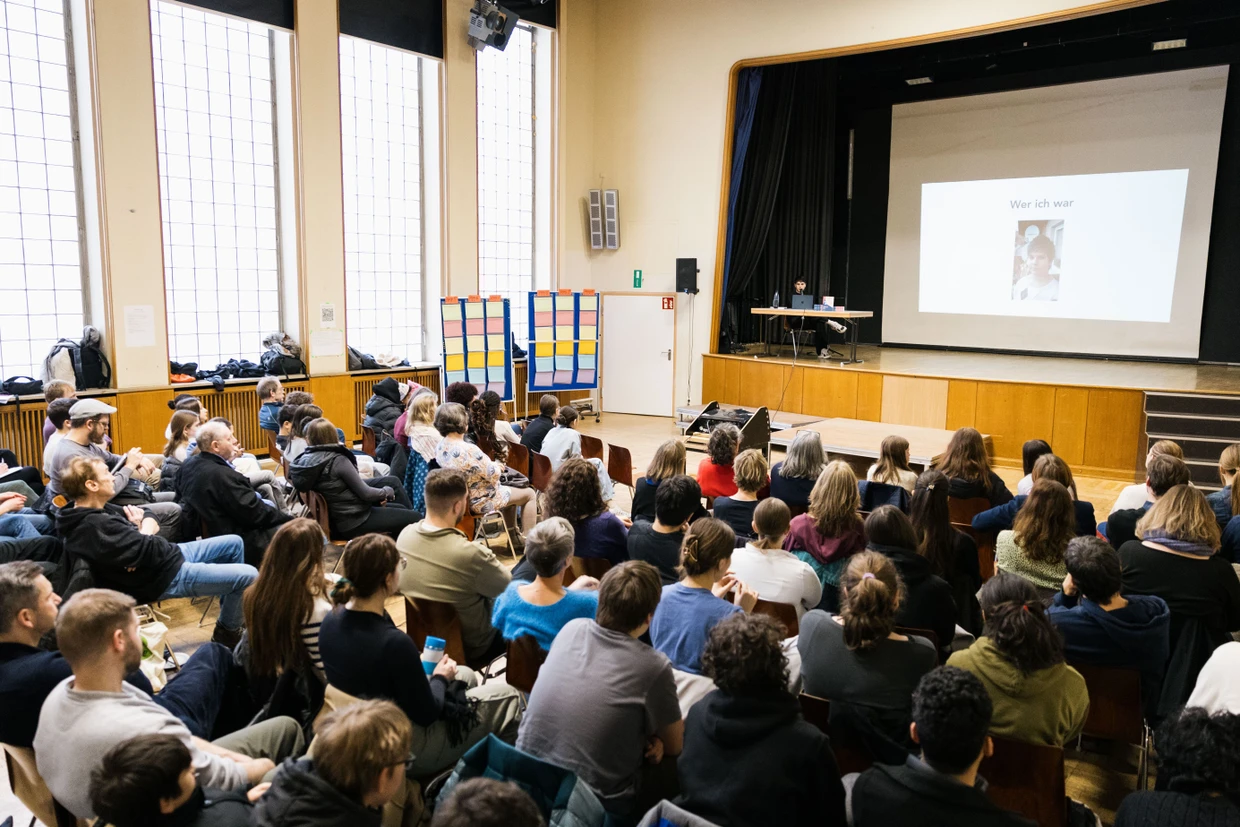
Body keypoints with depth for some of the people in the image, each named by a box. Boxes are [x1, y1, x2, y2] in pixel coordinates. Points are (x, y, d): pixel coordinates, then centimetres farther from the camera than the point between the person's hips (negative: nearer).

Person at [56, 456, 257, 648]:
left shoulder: (97, 511, 5)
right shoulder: (93, 526, -28)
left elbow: (150, 518, 8)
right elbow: (149, 551, -28)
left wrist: (142, 533, -14)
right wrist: (144, 531, -7)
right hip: (165, 576, -11)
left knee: (234, 543, 18)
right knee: (248, 576, -10)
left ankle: (232, 616, 31)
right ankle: (228, 631, 17)